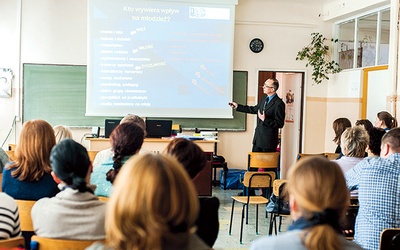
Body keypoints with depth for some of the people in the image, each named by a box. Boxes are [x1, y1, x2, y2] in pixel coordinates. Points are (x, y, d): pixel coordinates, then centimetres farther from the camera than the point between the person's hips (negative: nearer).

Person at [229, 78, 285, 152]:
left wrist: (265, 120, -28)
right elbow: (254, 109, 23)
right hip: (258, 138, 8)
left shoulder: (279, 104, -18)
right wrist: (237, 106, 22)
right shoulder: (265, 98, 9)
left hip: (269, 141, -8)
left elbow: (280, 124, -18)